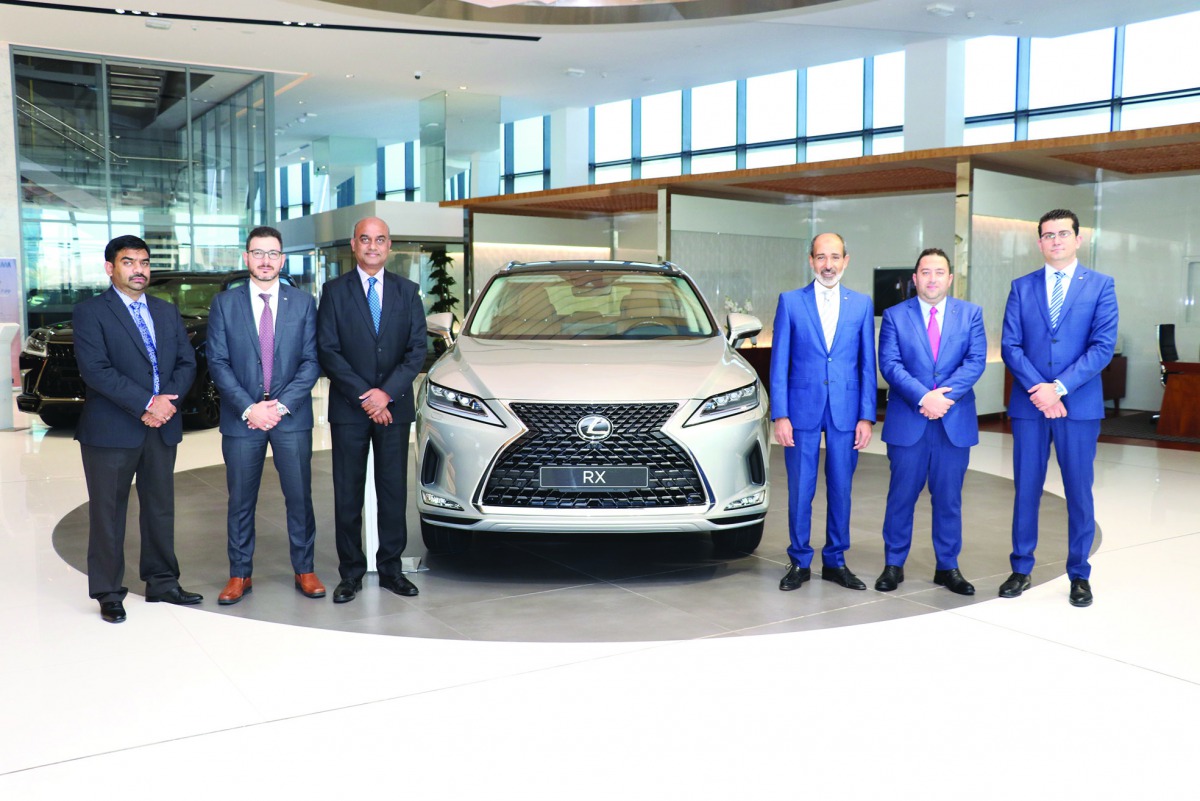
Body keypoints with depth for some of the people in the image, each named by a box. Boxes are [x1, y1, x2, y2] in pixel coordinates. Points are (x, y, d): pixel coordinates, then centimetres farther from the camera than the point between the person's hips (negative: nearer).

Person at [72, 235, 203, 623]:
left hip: (162, 427, 5)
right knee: (108, 512, 4)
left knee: (161, 508, 12)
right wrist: (147, 403, -19)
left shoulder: (167, 312, 14)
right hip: (111, 430, -5)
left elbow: (187, 362, 9)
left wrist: (168, 400, -10)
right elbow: (96, 370, -15)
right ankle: (108, 593, 15)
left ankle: (162, 583, 24)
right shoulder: (90, 312, -4)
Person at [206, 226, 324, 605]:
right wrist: (248, 408, -12)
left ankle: (304, 570, 17)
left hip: (291, 417, 0)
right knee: (240, 501, 7)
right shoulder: (224, 303, 4)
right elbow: (218, 362, -1)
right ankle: (240, 574, 18)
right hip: (241, 417, 0)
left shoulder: (303, 303, 5)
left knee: (299, 497, 4)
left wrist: (281, 404, -11)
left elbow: (311, 361, 0)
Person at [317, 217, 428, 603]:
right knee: (348, 494, 3)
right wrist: (363, 395, -13)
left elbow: (417, 350, 2)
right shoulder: (335, 291, 2)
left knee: (394, 491, 6)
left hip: (394, 406, 2)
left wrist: (387, 392, -11)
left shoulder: (407, 292, 8)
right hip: (348, 409, -1)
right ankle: (351, 572, 12)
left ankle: (390, 568, 16)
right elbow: (327, 350, -4)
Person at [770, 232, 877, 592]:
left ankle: (835, 561, 22)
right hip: (802, 409, -1)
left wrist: (867, 416, -1)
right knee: (799, 491, 4)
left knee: (841, 490, 8)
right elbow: (779, 363, 1)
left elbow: (868, 365, 6)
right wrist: (780, 415, -6)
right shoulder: (790, 302, 2)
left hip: (845, 411, 1)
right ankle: (799, 562, 18)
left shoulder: (862, 304, 7)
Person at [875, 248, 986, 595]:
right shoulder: (895, 315, 4)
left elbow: (976, 361, -2)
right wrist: (923, 397, -18)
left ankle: (948, 567, 20)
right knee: (902, 496, 5)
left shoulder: (971, 314, 8)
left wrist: (945, 395, -16)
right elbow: (889, 364, -6)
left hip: (955, 422, 1)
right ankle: (893, 565, 16)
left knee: (949, 498, 8)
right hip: (907, 422, -1)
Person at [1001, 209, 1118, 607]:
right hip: (1029, 403, 2)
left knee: (1079, 492, 5)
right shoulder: (1022, 287, 8)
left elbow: (1103, 346, -6)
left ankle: (1079, 575, 17)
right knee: (1026, 489, 7)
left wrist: (1059, 387, -15)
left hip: (1079, 404, -1)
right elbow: (1010, 345, 1)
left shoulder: (1101, 286, 2)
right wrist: (1038, 389, -12)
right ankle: (1021, 569, 18)